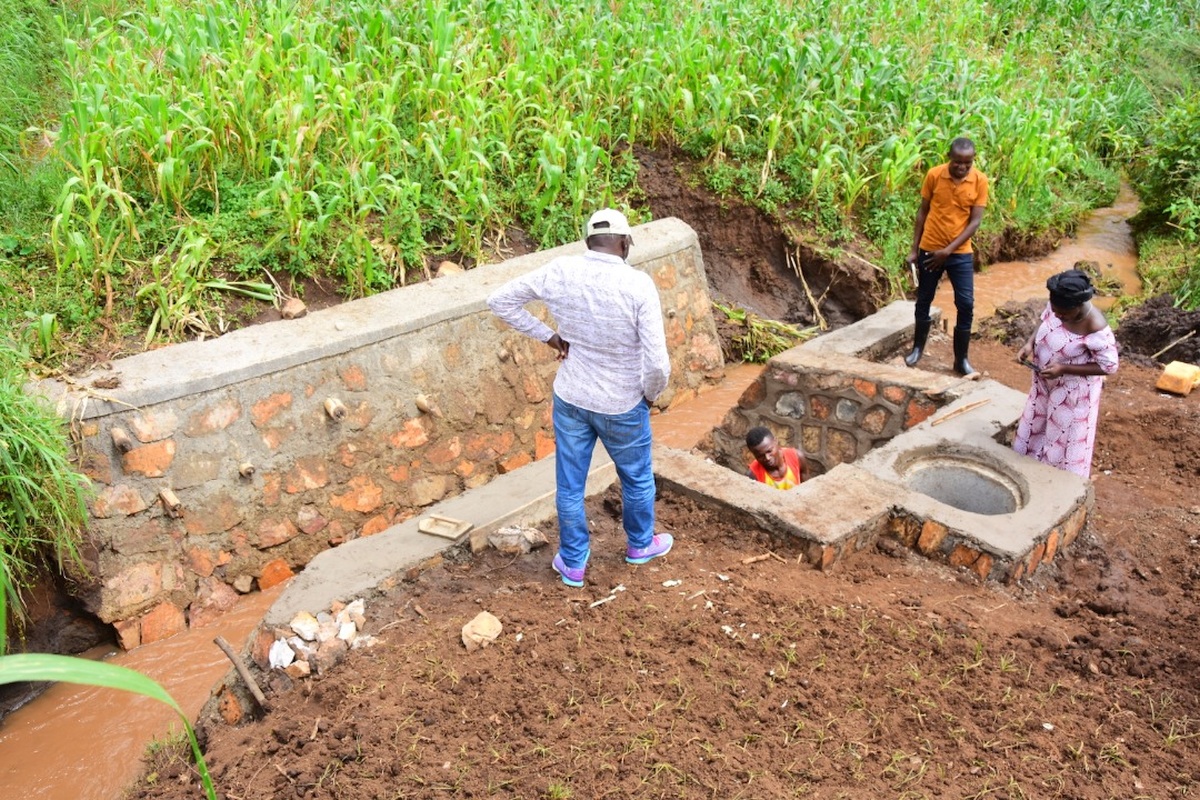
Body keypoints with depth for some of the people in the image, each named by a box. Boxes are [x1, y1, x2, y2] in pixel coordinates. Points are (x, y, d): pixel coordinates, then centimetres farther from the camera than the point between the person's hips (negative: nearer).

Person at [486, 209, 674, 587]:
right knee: (637, 478, 24)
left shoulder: (559, 271, -11)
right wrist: (651, 395, -3)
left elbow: (500, 301, 0)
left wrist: (548, 335, 1)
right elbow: (657, 363, -25)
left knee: (569, 485, 18)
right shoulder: (638, 284, -22)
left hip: (570, 399, 3)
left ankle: (573, 563, 34)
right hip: (622, 406, -2)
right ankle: (640, 545, 45)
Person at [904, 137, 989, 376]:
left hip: (961, 253, 0)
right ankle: (918, 347, 32)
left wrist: (949, 250, -16)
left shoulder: (980, 181, -9)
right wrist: (914, 249, 0)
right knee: (924, 301, 12)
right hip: (929, 249, 0)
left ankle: (961, 359, 10)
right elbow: (922, 213, 1)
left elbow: (975, 221, -9)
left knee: (966, 304, -3)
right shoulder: (934, 175, -8)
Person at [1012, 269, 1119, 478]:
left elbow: (1109, 366, -23)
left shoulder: (1095, 328, -33)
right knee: (1035, 426, 23)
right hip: (1045, 382, 7)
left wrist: (1063, 369, -28)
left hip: (1073, 391, -7)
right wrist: (1029, 344, -13)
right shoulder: (1057, 306, -16)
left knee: (1065, 439, 11)